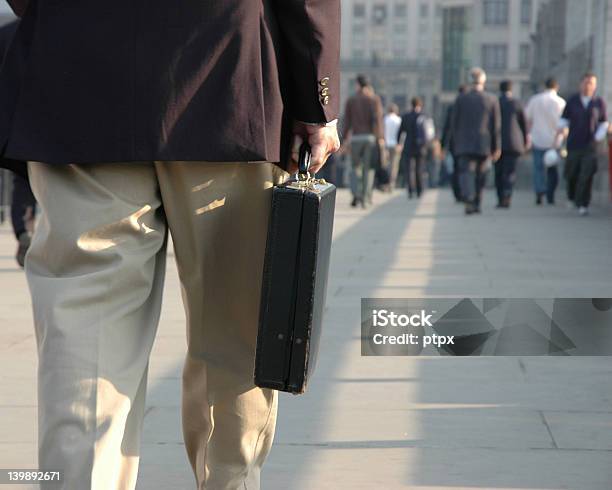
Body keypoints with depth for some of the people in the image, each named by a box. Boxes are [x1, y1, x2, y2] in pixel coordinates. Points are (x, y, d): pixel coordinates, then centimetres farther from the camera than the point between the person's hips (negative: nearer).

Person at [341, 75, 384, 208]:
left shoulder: (351, 100, 4)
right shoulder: (374, 98, 1)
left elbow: (347, 121, 2)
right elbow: (377, 118, -11)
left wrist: (344, 139, 6)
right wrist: (381, 137, -13)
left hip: (356, 137, 1)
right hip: (371, 137, -1)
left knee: (355, 167, 13)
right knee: (368, 168, 6)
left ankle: (356, 193, -8)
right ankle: (365, 198, 2)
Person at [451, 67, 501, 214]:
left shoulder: (461, 99, -1)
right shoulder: (492, 100, -2)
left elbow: (454, 124, 3)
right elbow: (496, 126, -1)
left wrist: (455, 144, 13)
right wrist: (496, 148, 5)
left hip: (464, 144, -1)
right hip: (483, 145, 1)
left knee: (466, 172, -6)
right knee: (480, 175, 15)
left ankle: (469, 200, -28)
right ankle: (476, 204, 21)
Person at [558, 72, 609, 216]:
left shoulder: (599, 103, 5)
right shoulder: (572, 101, 3)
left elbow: (603, 122, 14)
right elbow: (564, 119, 10)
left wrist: (599, 136, 0)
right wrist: (563, 128, -11)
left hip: (590, 146, -1)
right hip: (574, 144, 1)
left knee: (586, 176, -9)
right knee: (571, 174, 6)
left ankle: (583, 204, -5)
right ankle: (572, 197, 32)